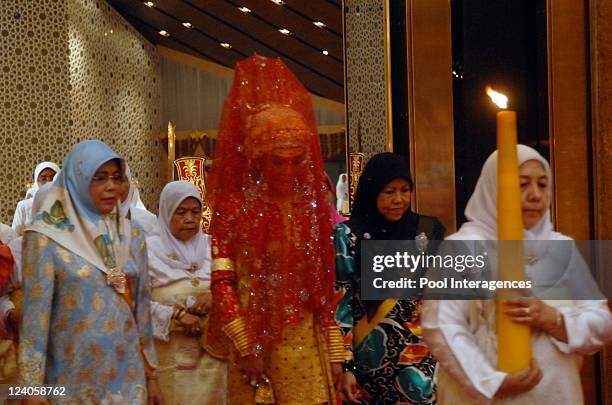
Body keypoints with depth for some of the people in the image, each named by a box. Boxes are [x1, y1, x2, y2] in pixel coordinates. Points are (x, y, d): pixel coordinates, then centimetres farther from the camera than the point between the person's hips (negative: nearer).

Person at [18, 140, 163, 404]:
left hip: (128, 373, 4)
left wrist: (151, 376, 8)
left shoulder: (132, 236, 5)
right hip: (73, 378, -3)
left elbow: (142, 306, 8)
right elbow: (35, 314, -10)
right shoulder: (46, 238, -9)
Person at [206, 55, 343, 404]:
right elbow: (221, 284, -8)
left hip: (309, 347, 3)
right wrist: (246, 348, -13)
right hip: (259, 347, -3)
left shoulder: (312, 206, 6)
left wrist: (335, 352, 4)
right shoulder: (234, 207, -4)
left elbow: (326, 285, 7)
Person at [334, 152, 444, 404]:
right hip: (370, 359, -1)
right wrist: (345, 366, -10)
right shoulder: (349, 236, -5)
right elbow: (340, 303, -6)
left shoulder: (427, 231, 2)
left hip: (424, 357, 2)